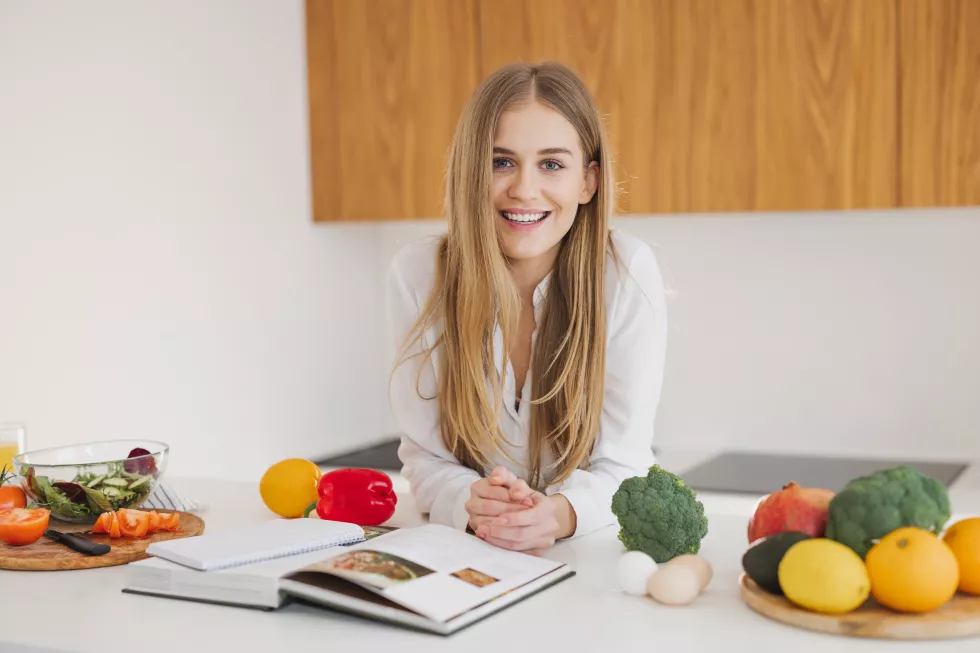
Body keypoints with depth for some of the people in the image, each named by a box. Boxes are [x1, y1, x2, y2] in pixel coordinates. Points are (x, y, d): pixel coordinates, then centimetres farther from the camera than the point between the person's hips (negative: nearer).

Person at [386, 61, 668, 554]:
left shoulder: (628, 273, -13)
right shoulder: (418, 273, -9)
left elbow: (621, 466, -10)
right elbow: (426, 457, -6)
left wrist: (560, 513, -31)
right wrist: (472, 504, -27)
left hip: (593, 549, 0)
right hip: (462, 550, 1)